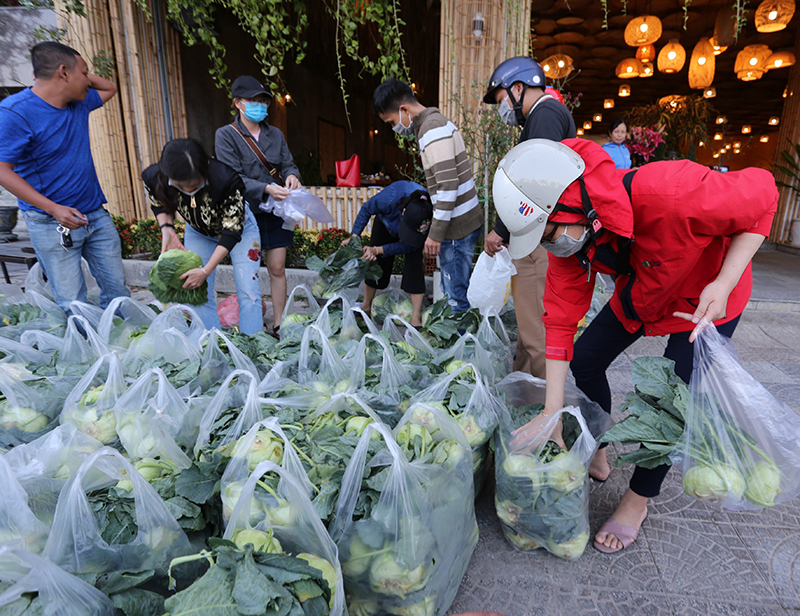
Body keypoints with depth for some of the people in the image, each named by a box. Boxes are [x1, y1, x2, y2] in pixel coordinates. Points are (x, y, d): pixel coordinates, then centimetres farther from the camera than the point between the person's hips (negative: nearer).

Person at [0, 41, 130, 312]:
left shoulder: (79, 102, 8)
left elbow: (109, 88, 29)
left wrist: (82, 71, 9)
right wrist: (53, 209, -23)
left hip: (96, 215, 7)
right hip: (53, 225, -6)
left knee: (117, 290, 10)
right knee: (73, 306, -3)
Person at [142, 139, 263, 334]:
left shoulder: (226, 179, -38)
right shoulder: (153, 177, -27)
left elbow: (232, 230, -29)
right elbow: (159, 204, -1)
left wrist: (206, 271, -31)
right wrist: (167, 229, -22)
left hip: (238, 227, -3)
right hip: (198, 232, 4)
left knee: (248, 294, -10)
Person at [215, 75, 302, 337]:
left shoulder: (275, 134, 10)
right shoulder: (226, 135, -4)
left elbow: (288, 164, 8)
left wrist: (291, 175, -16)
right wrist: (266, 188, -26)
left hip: (275, 211, 4)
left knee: (277, 269, 4)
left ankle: (278, 325, 15)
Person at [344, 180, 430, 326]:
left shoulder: (428, 215, -40)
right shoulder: (389, 199, -43)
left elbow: (408, 246, -29)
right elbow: (366, 210, -20)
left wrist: (378, 250, -37)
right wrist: (354, 236, -28)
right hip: (386, 222, 1)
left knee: (414, 264, -19)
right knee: (377, 263, 2)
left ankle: (416, 317, -13)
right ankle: (366, 306, 23)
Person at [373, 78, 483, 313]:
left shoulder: (432, 129, -15)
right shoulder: (435, 122, 17)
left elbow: (448, 185, -23)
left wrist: (436, 233, -20)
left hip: (457, 225, -10)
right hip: (462, 221, 10)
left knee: (456, 295, -2)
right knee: (452, 290, 18)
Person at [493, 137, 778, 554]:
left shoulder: (671, 194, -42)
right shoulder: (567, 231, -23)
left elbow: (761, 195, -22)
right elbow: (561, 317, -22)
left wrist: (724, 284, -31)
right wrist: (551, 412, -23)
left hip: (706, 298, -5)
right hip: (637, 296, 5)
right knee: (584, 362, 4)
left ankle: (638, 501, 18)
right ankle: (597, 456, 29)